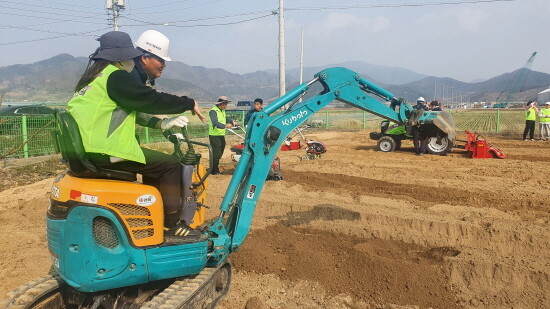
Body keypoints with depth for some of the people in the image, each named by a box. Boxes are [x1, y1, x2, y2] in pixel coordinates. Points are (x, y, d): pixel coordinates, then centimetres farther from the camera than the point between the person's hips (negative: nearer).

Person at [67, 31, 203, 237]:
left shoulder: (94, 77, 20)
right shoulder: (115, 77, -12)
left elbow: (135, 109, 20)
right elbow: (150, 100, -14)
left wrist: (160, 123, 12)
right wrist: (189, 103, -3)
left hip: (88, 149, 10)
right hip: (105, 152, -10)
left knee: (152, 160, 24)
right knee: (170, 165, -5)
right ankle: (173, 223, 1)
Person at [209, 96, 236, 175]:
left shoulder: (222, 111, 13)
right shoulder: (213, 111, -17)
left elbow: (225, 118, 29)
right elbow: (215, 123, -30)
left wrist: (232, 122, 12)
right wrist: (225, 126, -43)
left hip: (221, 135, 9)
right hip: (214, 136, -9)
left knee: (220, 153, 16)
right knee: (216, 153, -5)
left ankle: (214, 168, 30)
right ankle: (214, 170, 6)